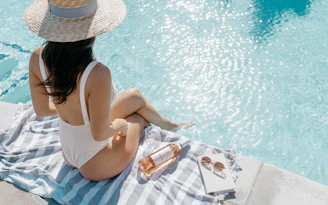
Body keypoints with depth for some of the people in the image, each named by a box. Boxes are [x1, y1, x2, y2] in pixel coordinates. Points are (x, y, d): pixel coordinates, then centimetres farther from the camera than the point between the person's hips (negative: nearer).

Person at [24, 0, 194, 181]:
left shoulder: (37, 58, -18)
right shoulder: (97, 75, -39)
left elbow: (41, 110, -5)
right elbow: (100, 134, -29)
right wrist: (120, 124, -7)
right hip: (97, 167, -6)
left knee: (135, 96, 21)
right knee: (139, 118, 24)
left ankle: (167, 124, 50)